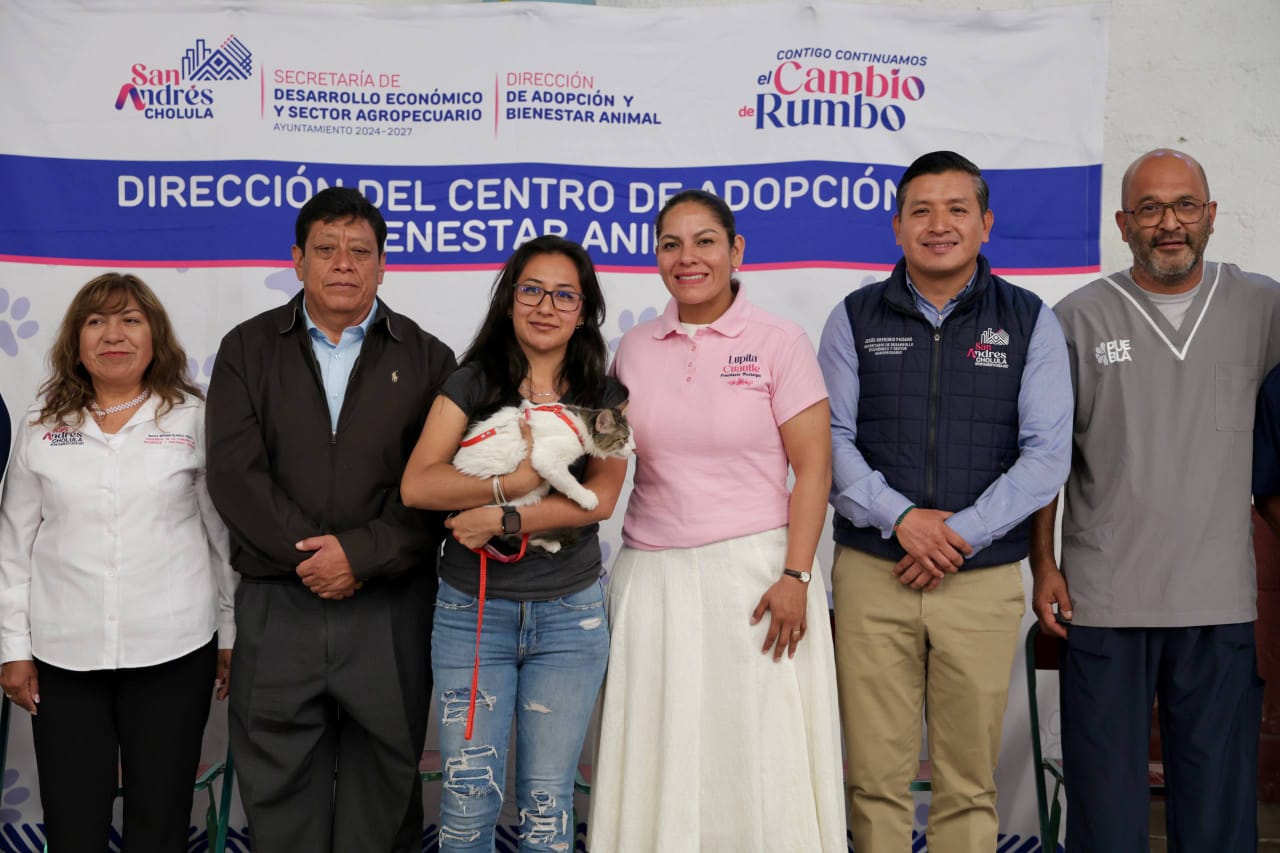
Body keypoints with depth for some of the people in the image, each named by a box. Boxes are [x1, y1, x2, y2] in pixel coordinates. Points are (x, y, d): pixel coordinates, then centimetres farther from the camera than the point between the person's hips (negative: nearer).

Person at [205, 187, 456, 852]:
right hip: (277, 605, 1)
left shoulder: (426, 359, 4)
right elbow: (234, 473, -5)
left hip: (390, 611, 0)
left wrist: (363, 554, -15)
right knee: (279, 795, 10)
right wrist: (309, 553, -12)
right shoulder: (248, 349, 6)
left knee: (385, 784, 10)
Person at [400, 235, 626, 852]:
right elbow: (417, 485, -9)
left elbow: (600, 498, -10)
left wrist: (503, 520, -19)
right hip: (471, 611, 0)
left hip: (569, 615, 1)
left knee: (547, 802, 8)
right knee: (469, 797, 2)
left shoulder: (604, 398, 5)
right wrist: (511, 483, -21)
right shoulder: (472, 383, 2)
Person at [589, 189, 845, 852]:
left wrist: (795, 577, -13)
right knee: (658, 761, 8)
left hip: (751, 568, -3)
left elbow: (812, 469, -5)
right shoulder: (634, 348, 10)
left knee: (757, 757, 1)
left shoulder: (777, 342, -1)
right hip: (651, 574, 4)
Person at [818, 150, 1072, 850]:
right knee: (875, 776, 4)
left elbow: (1046, 453, 0)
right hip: (871, 575, 0)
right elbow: (829, 439, 1)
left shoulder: (1030, 322, 6)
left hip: (985, 578, 0)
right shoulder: (855, 319, 7)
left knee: (969, 783, 8)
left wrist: (962, 534, -11)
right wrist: (901, 518, -12)